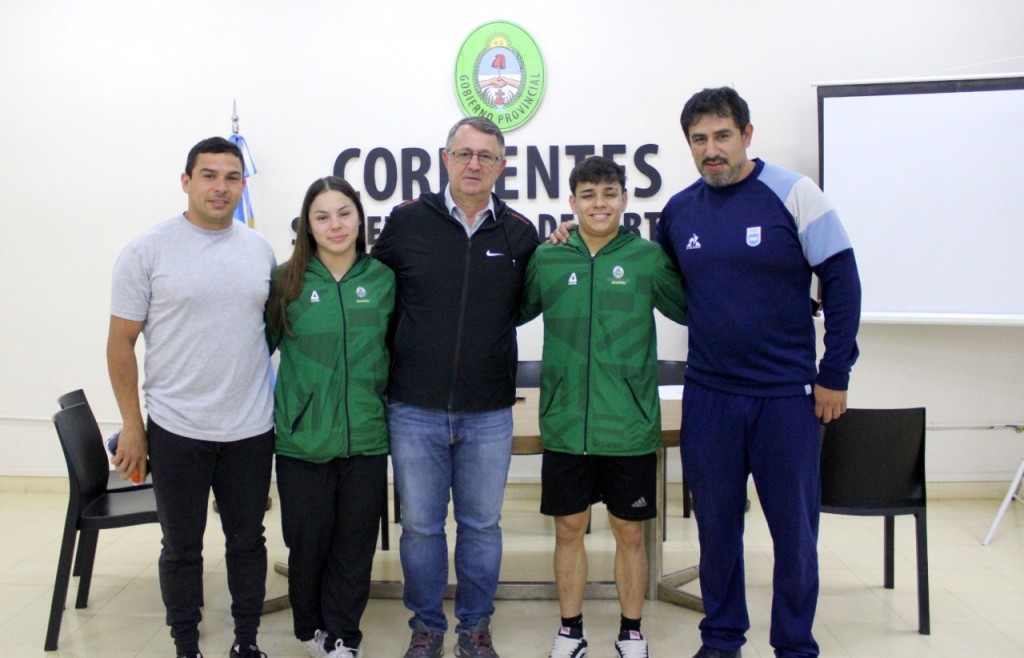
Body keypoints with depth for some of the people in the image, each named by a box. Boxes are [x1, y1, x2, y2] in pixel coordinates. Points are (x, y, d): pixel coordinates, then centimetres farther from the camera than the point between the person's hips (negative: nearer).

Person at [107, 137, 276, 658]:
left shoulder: (259, 250, 4)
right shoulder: (147, 251, -6)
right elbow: (121, 342, -4)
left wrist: (272, 402, 8)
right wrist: (131, 425, -6)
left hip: (251, 429, 3)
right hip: (176, 431, -3)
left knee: (247, 540, 15)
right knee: (181, 547, 11)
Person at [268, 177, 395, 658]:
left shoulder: (383, 279, 2)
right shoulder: (286, 281, -3)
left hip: (366, 440, 1)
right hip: (302, 440, -1)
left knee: (355, 544, 9)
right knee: (307, 541, 10)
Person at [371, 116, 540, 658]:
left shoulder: (520, 234, 3)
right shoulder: (407, 222, -1)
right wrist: (388, 363, 5)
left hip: (489, 412, 1)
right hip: (414, 409, -1)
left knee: (482, 524, 12)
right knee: (420, 524, 9)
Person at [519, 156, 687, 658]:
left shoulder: (647, 257, -2)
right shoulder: (547, 259, 3)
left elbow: (691, 310, 9)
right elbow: (515, 313, 16)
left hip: (630, 427, -1)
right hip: (566, 425, 1)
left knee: (629, 531, 11)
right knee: (569, 528, 11)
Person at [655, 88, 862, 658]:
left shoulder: (793, 193, -7)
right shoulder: (679, 210, 4)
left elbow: (842, 280, -6)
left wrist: (835, 375, -7)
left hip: (789, 396, -3)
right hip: (710, 396, 3)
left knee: (794, 528, 6)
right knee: (716, 524, 11)